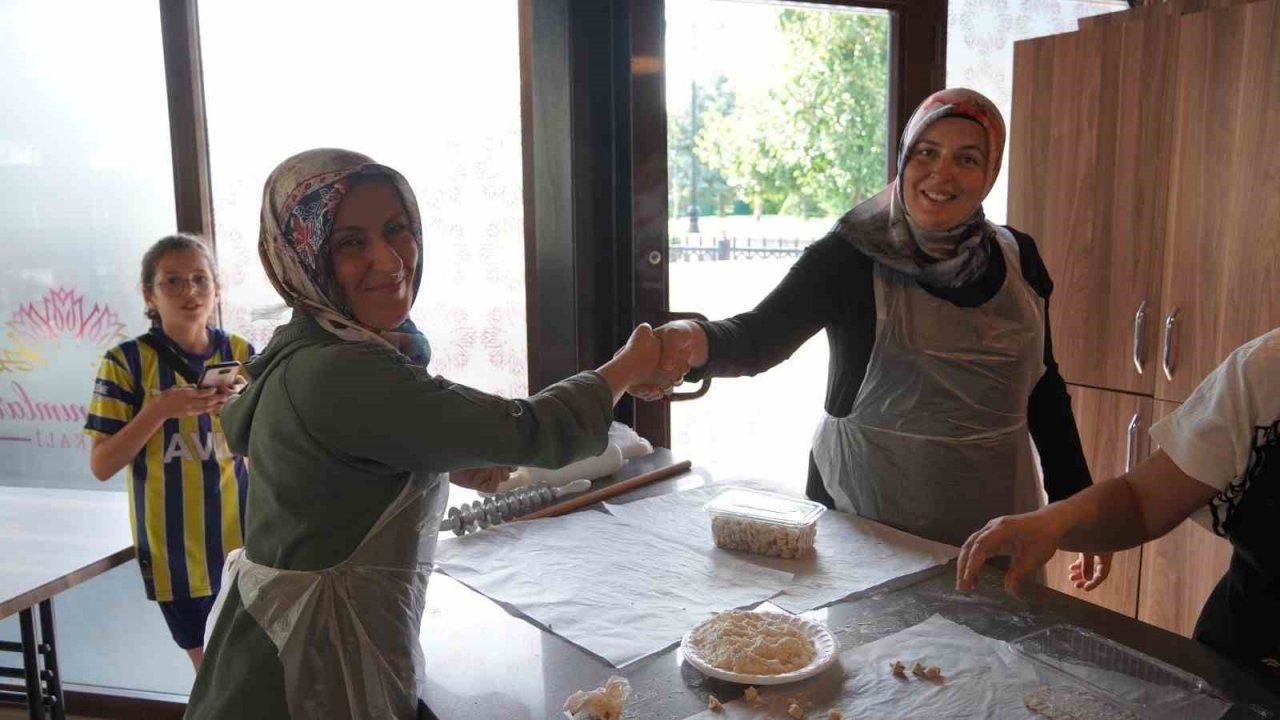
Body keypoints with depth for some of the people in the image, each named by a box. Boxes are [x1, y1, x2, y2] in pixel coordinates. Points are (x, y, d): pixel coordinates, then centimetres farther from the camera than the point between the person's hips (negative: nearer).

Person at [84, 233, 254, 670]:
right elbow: (101, 466, -8)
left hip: (242, 540, 2)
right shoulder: (127, 362, -7)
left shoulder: (240, 353, 1)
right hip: (175, 549, -2)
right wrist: (159, 410, -22)